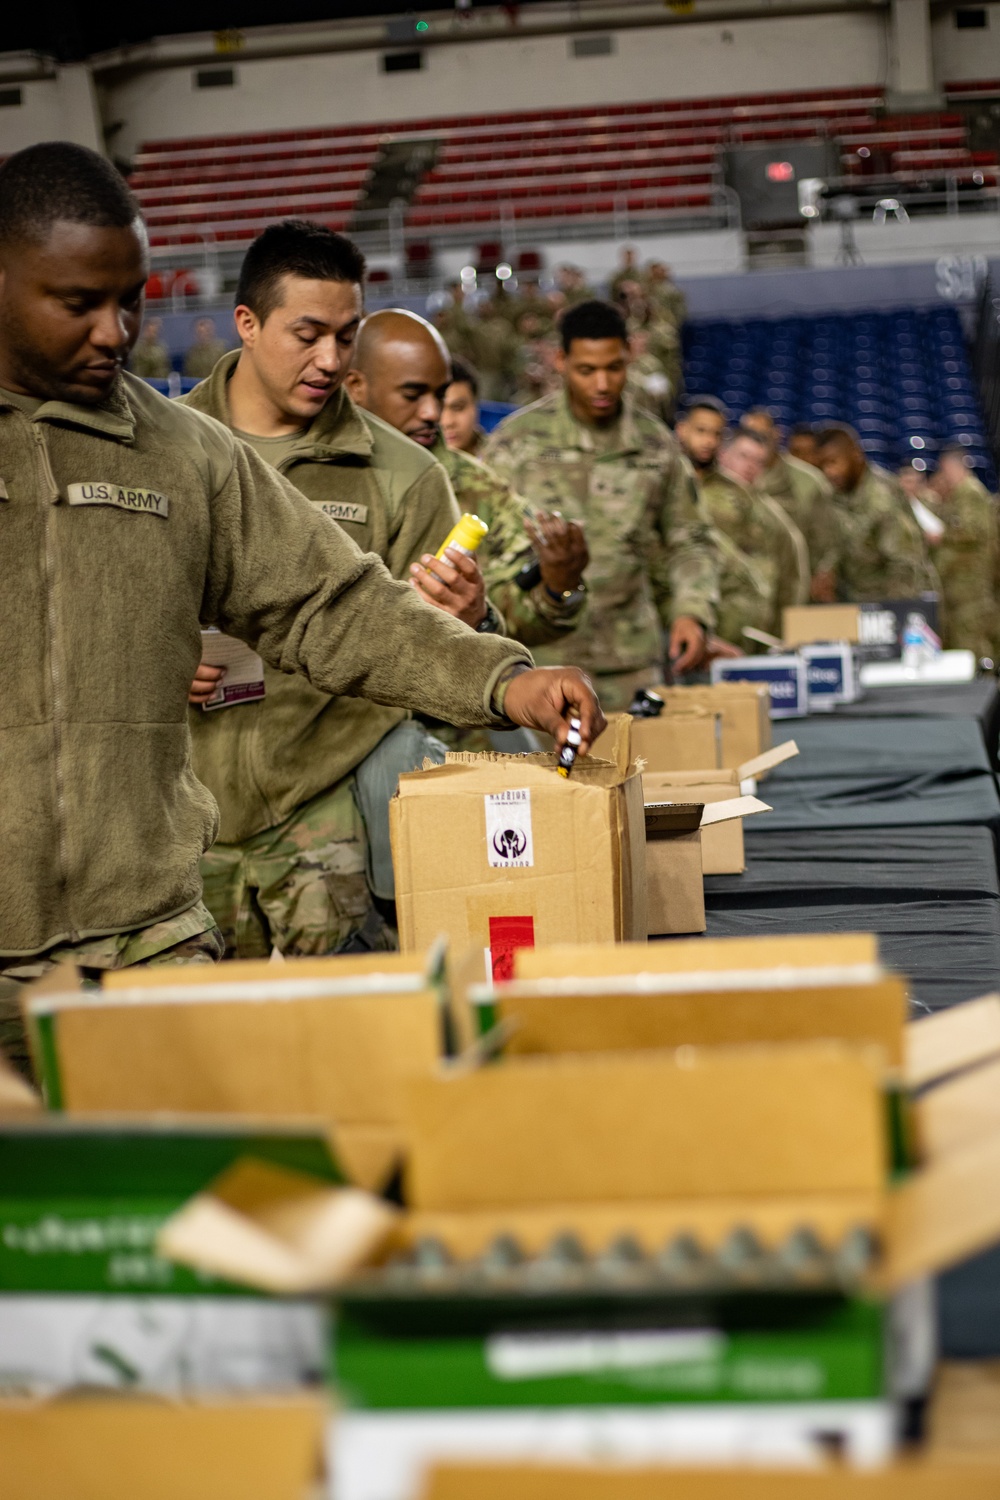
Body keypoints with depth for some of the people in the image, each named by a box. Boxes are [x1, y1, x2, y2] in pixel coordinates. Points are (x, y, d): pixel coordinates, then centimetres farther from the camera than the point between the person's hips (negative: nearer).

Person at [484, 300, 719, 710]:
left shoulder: (656, 445, 8)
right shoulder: (516, 441, -1)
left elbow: (689, 541, 17)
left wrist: (692, 611, 0)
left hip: (633, 663, 3)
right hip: (543, 657, -3)